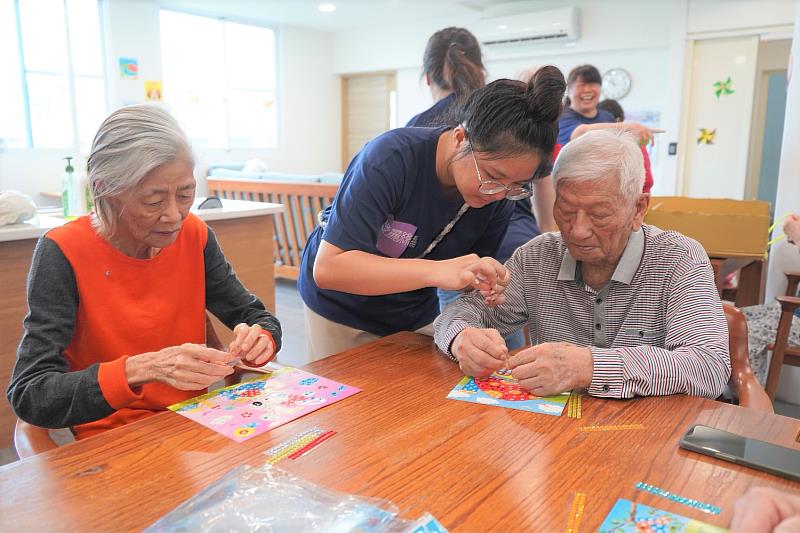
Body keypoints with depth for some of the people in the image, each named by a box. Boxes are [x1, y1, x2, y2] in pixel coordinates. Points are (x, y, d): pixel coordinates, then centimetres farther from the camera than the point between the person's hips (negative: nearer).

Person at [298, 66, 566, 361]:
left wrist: (484, 290, -25)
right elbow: (328, 268, -35)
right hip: (342, 311, -3)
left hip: (416, 315, 4)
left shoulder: (498, 197, -16)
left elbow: (472, 273, -2)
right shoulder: (391, 158, -31)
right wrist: (436, 271, -44)